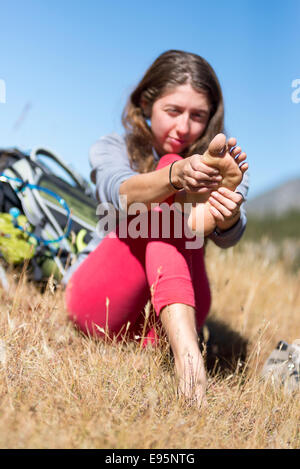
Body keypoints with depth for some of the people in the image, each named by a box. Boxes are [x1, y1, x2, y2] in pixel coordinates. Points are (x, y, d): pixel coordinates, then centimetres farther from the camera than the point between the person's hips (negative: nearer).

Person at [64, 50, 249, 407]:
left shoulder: (223, 166, 8)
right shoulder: (110, 149, 6)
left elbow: (228, 237, -14)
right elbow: (121, 193, -21)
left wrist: (229, 217, -39)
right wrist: (176, 175, -43)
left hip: (163, 318, 2)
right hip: (102, 305, -1)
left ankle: (183, 344, -49)